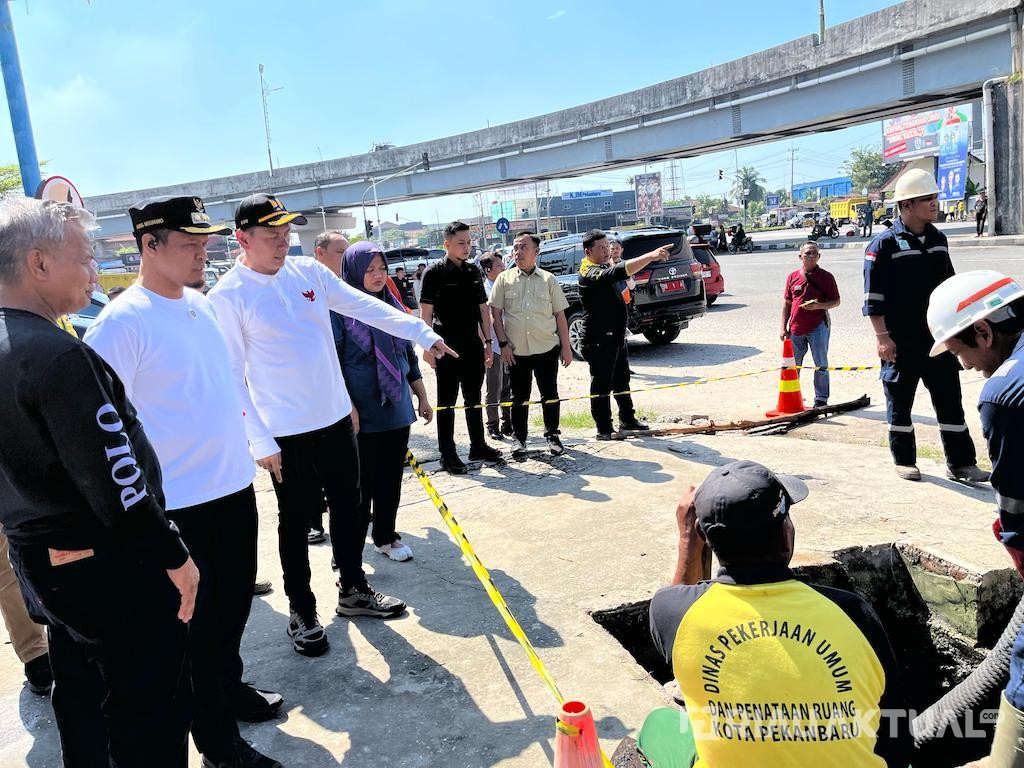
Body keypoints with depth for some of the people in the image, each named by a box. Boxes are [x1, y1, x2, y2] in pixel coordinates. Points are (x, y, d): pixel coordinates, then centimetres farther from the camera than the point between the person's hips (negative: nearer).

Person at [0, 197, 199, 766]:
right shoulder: (57, 354, -24)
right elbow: (114, 481, -24)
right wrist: (173, 556, -14)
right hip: (110, 568, -9)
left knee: (82, 701, 24)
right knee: (149, 711, 6)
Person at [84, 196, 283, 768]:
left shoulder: (201, 303, 6)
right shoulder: (123, 321, -18)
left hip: (234, 484, 7)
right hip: (179, 502, -7)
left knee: (235, 600, 22)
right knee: (197, 619, 9)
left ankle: (230, 687, 45)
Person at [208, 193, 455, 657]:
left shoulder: (309, 272, 2)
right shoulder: (228, 296, -12)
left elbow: (368, 307, 4)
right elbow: (231, 375, -12)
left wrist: (425, 335, -1)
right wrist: (259, 441, -14)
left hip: (336, 418, 5)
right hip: (285, 433, -5)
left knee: (349, 509, 17)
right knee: (295, 522, 9)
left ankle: (353, 590, 36)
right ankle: (301, 611, 28)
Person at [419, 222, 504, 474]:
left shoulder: (473, 271, 11)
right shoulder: (435, 272, -6)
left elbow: (483, 309, 14)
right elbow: (426, 312, -8)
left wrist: (487, 341, 10)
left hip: (473, 346, 6)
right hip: (447, 348, -6)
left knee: (474, 399, 15)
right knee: (447, 402, 1)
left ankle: (478, 446, 26)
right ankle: (448, 455, 7)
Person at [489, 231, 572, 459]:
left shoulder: (548, 279, 5)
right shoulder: (504, 279, 4)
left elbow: (560, 315, 5)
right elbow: (496, 314, 3)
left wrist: (566, 347, 1)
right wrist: (503, 344, -5)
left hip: (547, 348, 0)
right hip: (516, 350, 0)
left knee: (550, 394, 6)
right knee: (519, 397, 8)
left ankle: (552, 435, 21)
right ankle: (519, 439, 19)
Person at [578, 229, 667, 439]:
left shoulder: (603, 268, 12)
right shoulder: (590, 273, -22)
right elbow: (619, 272, -39)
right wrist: (651, 256, -47)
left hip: (614, 336, 10)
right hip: (599, 340, -10)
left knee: (622, 380, 19)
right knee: (602, 384, -1)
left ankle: (627, 420, 32)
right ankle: (604, 429, 7)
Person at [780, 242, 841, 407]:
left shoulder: (826, 277, -2)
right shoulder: (793, 276, 6)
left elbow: (836, 301, 1)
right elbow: (786, 303, 10)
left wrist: (819, 305, -19)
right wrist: (784, 328, 5)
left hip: (818, 326, -3)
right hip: (796, 328, 3)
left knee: (821, 364, 2)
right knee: (793, 365, 12)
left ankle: (821, 399, 11)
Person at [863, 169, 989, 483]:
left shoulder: (938, 240, 11)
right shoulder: (883, 244, -9)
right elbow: (873, 298, -12)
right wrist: (882, 337, -15)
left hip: (939, 337, 6)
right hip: (901, 342, -5)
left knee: (949, 399, 7)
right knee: (900, 401, 7)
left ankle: (960, 463, 16)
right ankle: (904, 460, 20)